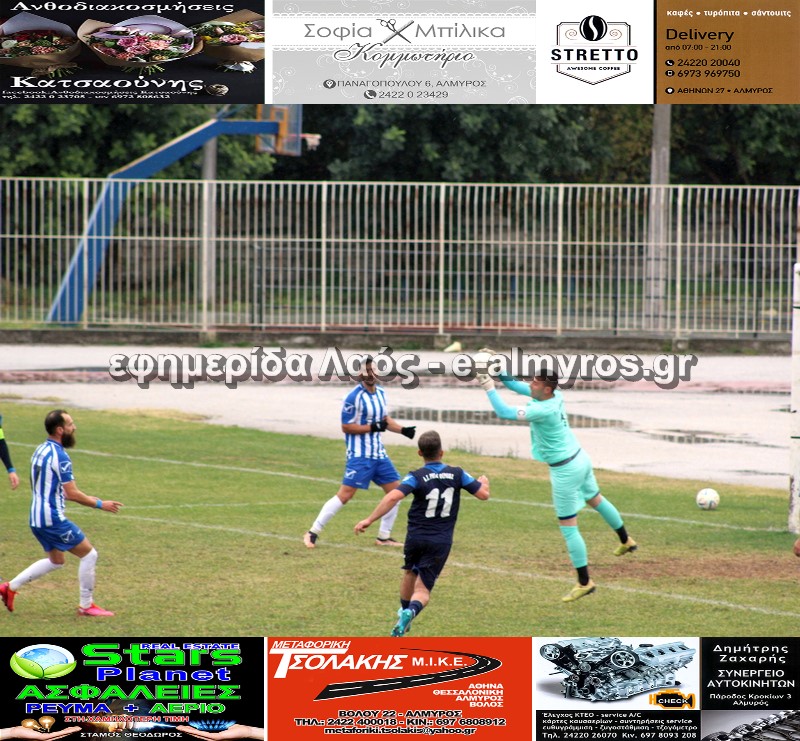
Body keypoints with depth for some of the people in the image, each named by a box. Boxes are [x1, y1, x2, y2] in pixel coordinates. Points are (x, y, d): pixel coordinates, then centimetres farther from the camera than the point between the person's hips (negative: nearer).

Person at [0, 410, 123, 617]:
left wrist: (87, 499, 22)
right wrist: (100, 504, -6)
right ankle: (86, 606, 6)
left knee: (56, 561, 23)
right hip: (52, 519, -9)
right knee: (89, 554, 1)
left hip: (37, 517, 9)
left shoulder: (41, 450, 11)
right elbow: (72, 493, -18)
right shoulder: (59, 456, -18)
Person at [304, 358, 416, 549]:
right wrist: (373, 427, -22)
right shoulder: (354, 397, -16)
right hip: (360, 455, -8)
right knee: (345, 494, -12)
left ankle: (384, 536, 19)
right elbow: (346, 427, -15)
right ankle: (313, 533, -6)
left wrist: (402, 430, 5)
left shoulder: (381, 393, 9)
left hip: (379, 454, 8)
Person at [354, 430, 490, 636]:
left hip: (416, 537, 0)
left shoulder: (417, 477, -10)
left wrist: (369, 520, -22)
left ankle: (404, 612, 48)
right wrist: (484, 482, 26)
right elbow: (483, 494, 2)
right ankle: (411, 611, -34)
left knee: (410, 573, 30)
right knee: (422, 590, -2)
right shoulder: (457, 474, -3)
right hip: (441, 542, 0)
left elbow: (393, 497, -25)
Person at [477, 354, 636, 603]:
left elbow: (504, 412, -31)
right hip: (580, 459, 10)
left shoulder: (543, 410, -30)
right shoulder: (555, 396, -5)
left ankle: (584, 582, 7)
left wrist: (489, 387, -22)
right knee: (595, 499, 32)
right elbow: (515, 385, 6)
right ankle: (626, 541, 53)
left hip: (565, 470, -10)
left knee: (568, 527, 0)